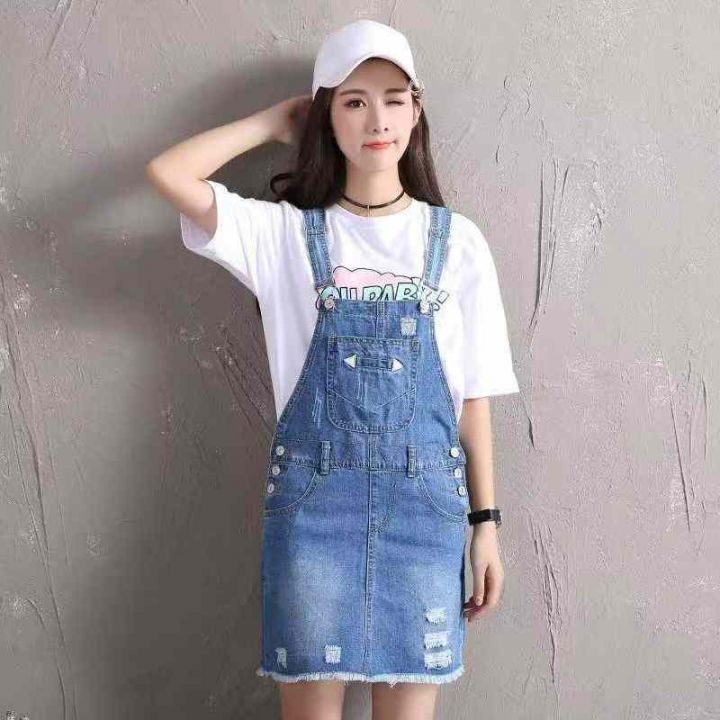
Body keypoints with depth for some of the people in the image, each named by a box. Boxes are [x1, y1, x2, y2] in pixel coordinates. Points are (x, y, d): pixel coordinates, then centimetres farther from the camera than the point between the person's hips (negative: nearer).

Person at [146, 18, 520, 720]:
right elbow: (167, 173, -10)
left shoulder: (456, 240, 5)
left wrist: (486, 521, 5)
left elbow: (473, 391, 6)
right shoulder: (288, 233, 2)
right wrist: (275, 122, 3)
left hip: (424, 500, 1)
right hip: (311, 495, -1)